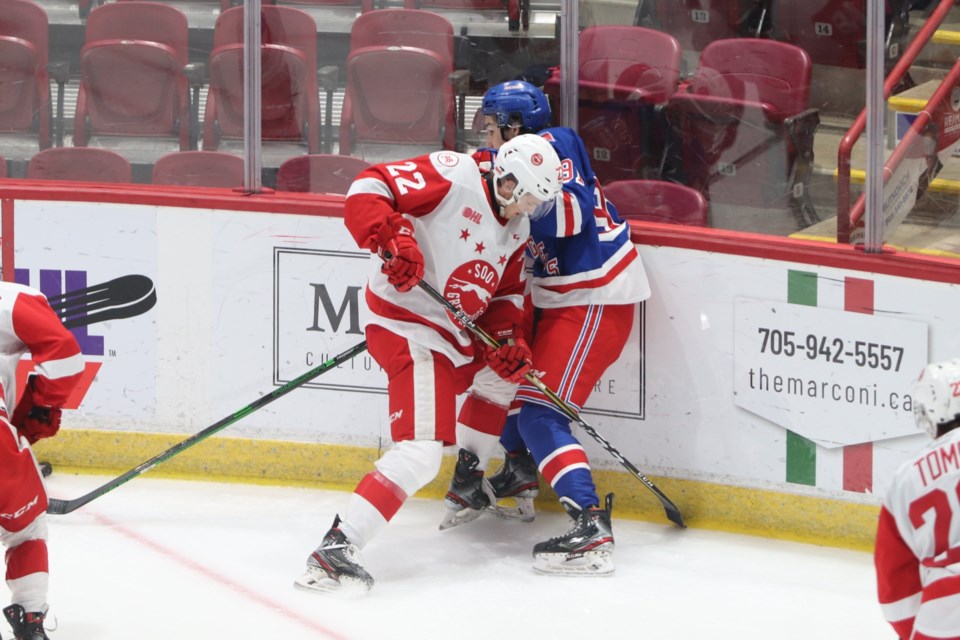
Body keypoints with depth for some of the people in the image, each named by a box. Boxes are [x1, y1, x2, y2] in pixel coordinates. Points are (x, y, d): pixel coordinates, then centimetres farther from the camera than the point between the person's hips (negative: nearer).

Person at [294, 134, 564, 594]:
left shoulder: (516, 228, 11)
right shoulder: (454, 176, -16)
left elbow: (507, 294, 18)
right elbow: (366, 190, -20)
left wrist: (507, 338, -1)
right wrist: (391, 237, -35)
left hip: (457, 333, 10)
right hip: (409, 331, -10)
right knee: (420, 451, -21)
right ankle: (336, 547, -26)